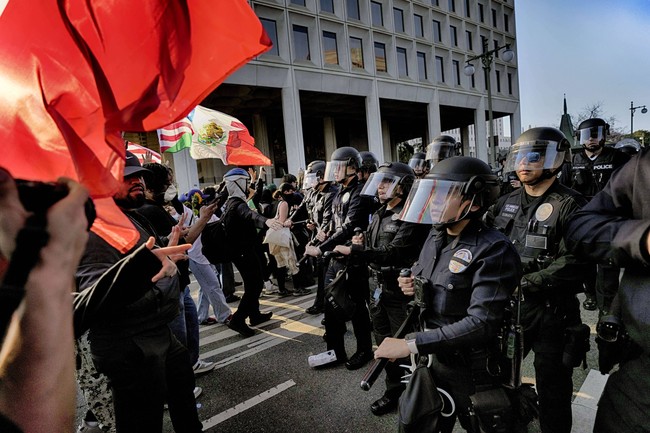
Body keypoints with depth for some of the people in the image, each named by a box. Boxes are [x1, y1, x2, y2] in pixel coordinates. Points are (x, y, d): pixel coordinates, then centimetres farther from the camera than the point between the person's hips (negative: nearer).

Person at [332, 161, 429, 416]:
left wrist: (353, 251, -31)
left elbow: (392, 253, -28)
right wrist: (361, 243, -1)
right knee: (384, 341, 18)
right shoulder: (379, 215, 9)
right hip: (377, 286, 8)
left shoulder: (409, 217, -18)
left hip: (399, 290, -8)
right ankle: (394, 390, 35)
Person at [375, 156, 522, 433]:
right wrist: (411, 285, -7)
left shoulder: (493, 249, -23)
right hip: (432, 359, 7)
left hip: (473, 371, -7)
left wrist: (412, 344, -32)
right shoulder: (435, 237, 1)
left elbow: (482, 322, -31)